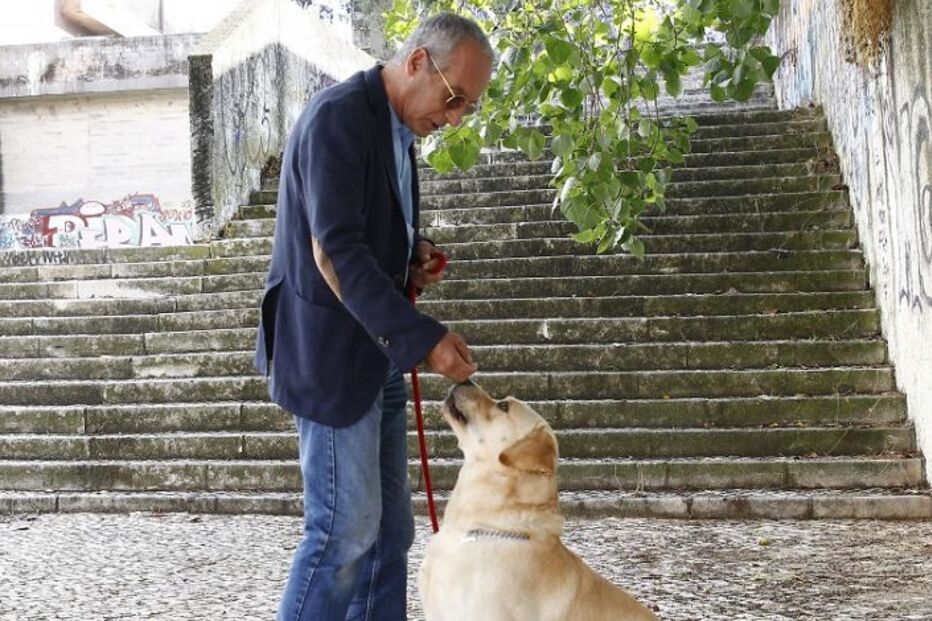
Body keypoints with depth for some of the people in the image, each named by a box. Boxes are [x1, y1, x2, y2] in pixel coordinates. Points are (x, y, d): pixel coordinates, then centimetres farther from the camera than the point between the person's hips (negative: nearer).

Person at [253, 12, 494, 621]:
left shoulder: (399, 130, 13)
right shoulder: (339, 117, -15)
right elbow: (334, 251, -24)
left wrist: (414, 257, 4)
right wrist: (423, 337, -28)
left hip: (377, 354, 9)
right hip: (332, 353, -9)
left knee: (390, 526, 11)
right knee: (346, 528, -6)